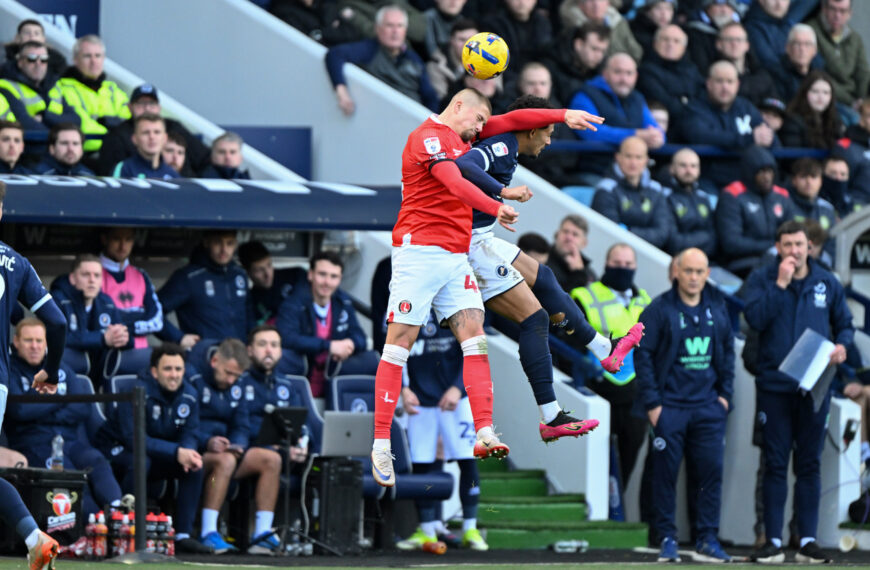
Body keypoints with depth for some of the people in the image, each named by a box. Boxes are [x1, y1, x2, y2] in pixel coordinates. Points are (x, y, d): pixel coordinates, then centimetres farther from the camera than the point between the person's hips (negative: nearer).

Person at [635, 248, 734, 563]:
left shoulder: (718, 308, 9)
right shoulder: (659, 309, -4)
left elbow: (727, 352, 18)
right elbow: (643, 356, -5)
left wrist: (725, 394, 9)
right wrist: (651, 403, -10)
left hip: (708, 407, 3)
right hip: (669, 406, -3)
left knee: (711, 472, 0)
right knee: (666, 474, -1)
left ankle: (707, 539, 6)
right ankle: (667, 539, 6)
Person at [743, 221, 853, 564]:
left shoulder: (827, 283, 8)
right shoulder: (761, 280, 1)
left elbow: (845, 324, 16)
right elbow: (755, 318, -14)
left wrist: (842, 345, -5)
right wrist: (780, 284, -17)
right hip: (774, 385, -2)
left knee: (809, 465, 5)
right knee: (775, 465, 0)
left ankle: (808, 541, 8)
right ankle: (773, 542, 3)